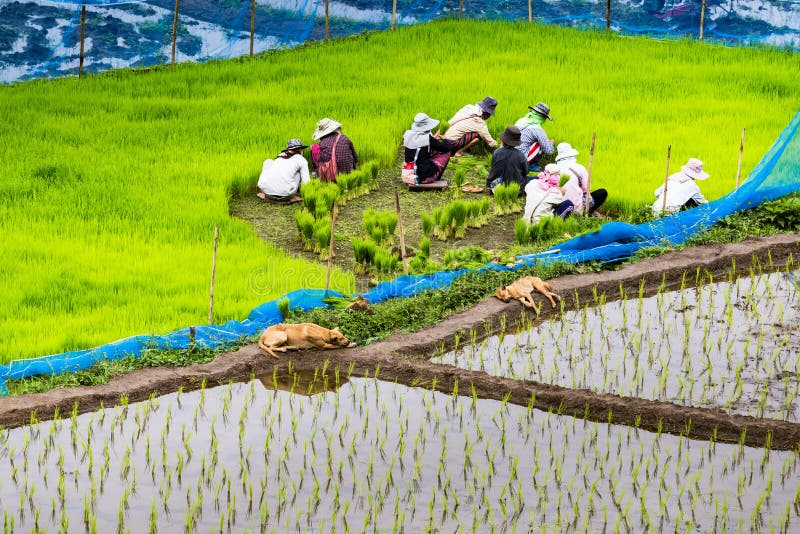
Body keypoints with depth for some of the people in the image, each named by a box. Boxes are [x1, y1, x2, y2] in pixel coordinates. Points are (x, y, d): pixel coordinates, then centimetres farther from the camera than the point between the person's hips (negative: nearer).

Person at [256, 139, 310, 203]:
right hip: (284, 192, -3)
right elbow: (306, 182, 11)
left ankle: (264, 194, 25)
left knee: (268, 162, 32)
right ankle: (292, 197, 14)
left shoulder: (280, 155, 26)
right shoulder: (302, 160, 14)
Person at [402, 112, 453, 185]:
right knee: (446, 153, 11)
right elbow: (446, 147, -3)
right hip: (422, 178, -6)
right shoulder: (428, 139, -16)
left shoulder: (407, 134, -1)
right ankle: (436, 179, 23)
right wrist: (446, 141, 20)